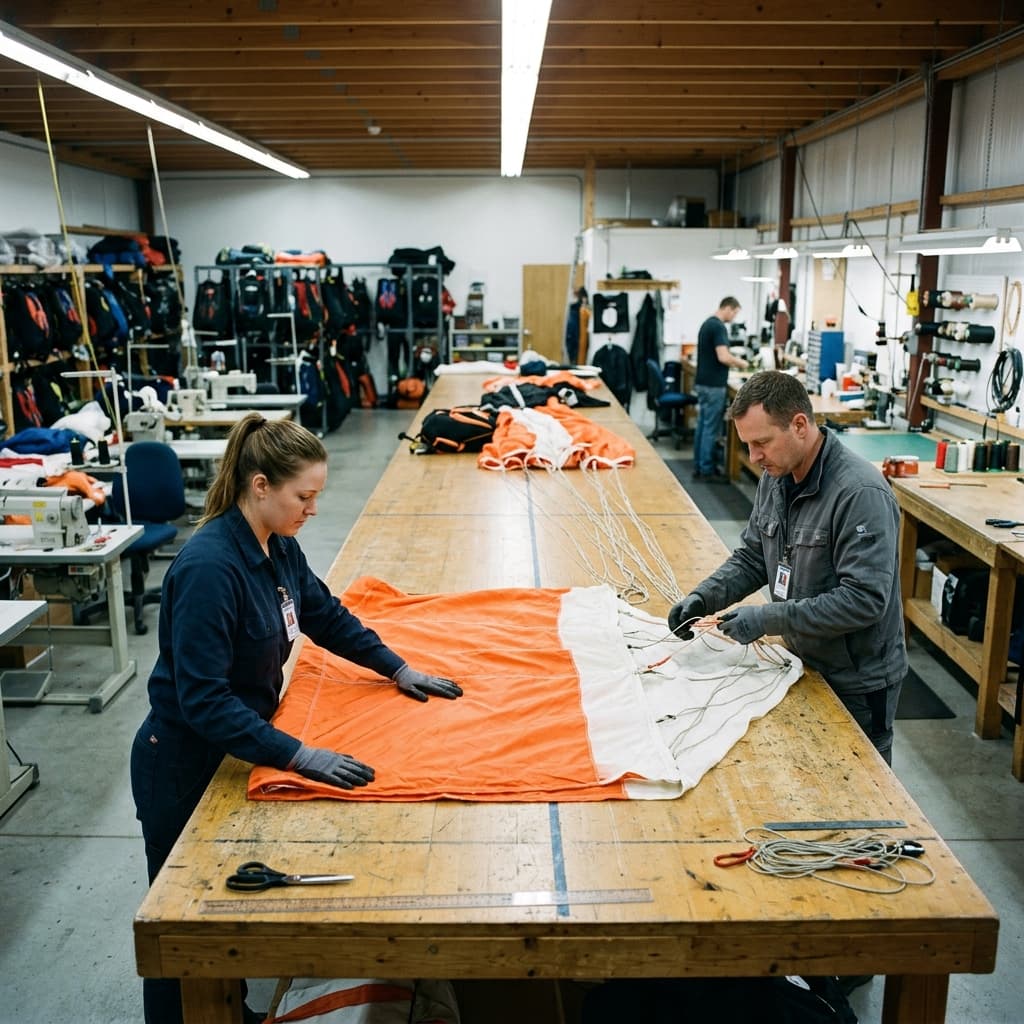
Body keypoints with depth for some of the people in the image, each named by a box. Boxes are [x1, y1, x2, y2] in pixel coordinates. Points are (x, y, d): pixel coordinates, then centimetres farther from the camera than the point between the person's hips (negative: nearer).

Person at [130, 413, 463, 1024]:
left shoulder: (278, 546, -4)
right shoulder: (209, 567, -30)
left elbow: (328, 616, 12)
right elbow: (203, 699, -32)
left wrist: (398, 669, 10)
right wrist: (299, 756, -34)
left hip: (238, 745, 8)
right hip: (185, 766, -8)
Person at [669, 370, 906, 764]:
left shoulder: (861, 493, -27)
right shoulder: (776, 478, -1)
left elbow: (864, 599, -29)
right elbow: (751, 557, 8)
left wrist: (768, 619, -29)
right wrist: (702, 597, -9)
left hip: (857, 682, -7)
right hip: (804, 663, 7)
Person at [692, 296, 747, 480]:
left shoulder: (707, 324, 14)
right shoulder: (718, 327, -17)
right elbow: (723, 357, -26)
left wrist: (733, 361, 16)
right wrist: (740, 363, -8)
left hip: (703, 382, 10)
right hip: (714, 385, -10)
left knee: (703, 426, 12)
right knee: (711, 429, -4)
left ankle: (699, 467, 16)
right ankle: (707, 470, 1)